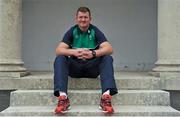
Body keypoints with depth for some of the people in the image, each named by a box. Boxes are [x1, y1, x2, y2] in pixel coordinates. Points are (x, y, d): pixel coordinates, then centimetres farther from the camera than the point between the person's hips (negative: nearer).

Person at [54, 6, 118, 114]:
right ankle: (63, 97, -40)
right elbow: (59, 50, -13)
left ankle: (106, 96, -41)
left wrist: (93, 53, -37)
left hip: (92, 67, 0)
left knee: (108, 58, -25)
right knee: (60, 59, -25)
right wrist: (74, 52, -34)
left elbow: (109, 49, -17)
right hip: (75, 67, 1)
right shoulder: (72, 31, 0)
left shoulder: (95, 31, -2)